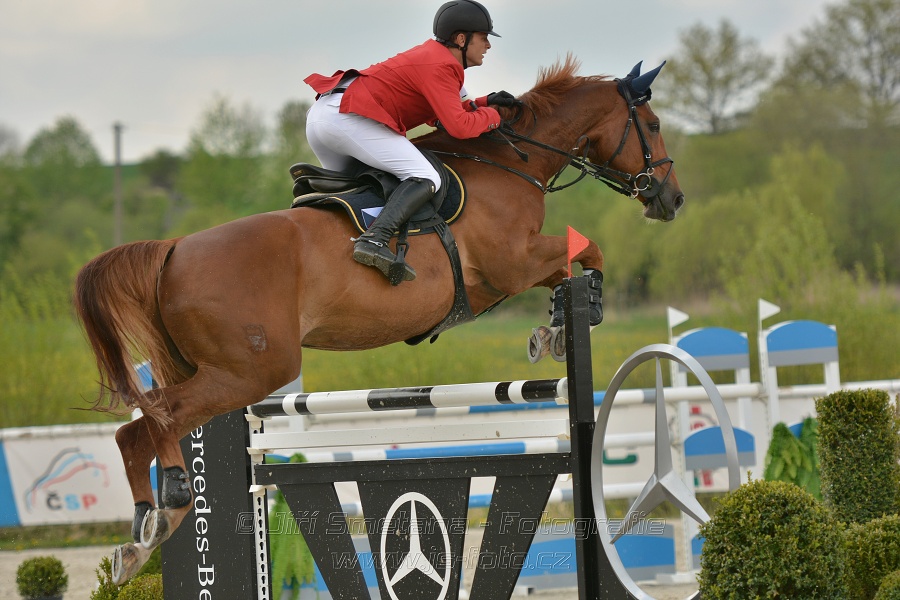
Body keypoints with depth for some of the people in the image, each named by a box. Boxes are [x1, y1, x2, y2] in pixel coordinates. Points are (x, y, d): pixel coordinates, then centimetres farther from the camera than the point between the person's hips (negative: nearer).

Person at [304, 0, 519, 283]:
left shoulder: (431, 54, 22)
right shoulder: (441, 66, -9)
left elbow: (437, 114, 29)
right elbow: (458, 126, -16)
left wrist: (484, 102, 22)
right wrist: (492, 116, 2)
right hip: (348, 117, -11)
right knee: (426, 179, -18)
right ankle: (375, 240, -34)